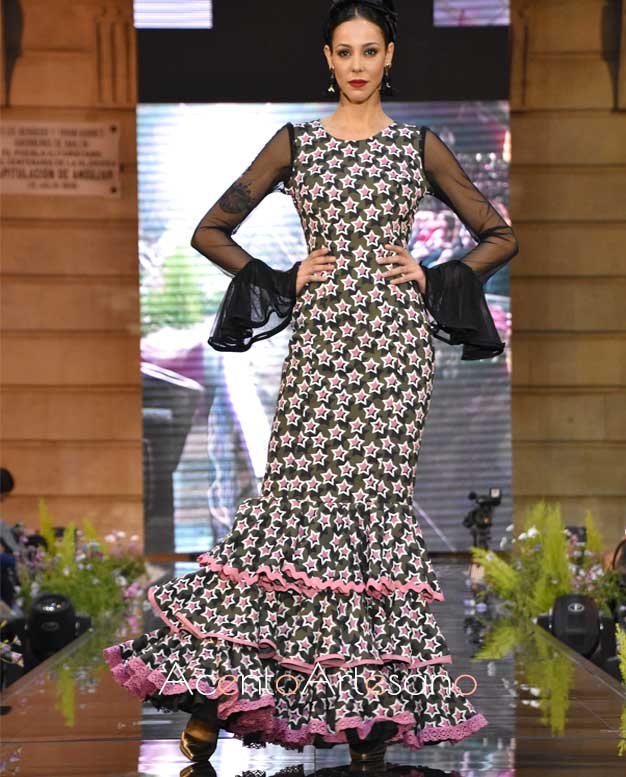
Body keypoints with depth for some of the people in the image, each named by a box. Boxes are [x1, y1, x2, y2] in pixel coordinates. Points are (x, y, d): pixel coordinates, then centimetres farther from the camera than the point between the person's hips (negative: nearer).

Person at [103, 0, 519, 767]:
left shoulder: (420, 146, 9)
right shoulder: (295, 143, 9)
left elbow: (500, 236, 14)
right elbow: (211, 230, 10)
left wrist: (431, 279, 1)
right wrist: (285, 279, 0)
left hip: (395, 342, 0)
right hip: (321, 339, 0)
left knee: (375, 501, -3)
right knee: (301, 498, -8)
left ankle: (375, 700, 1)